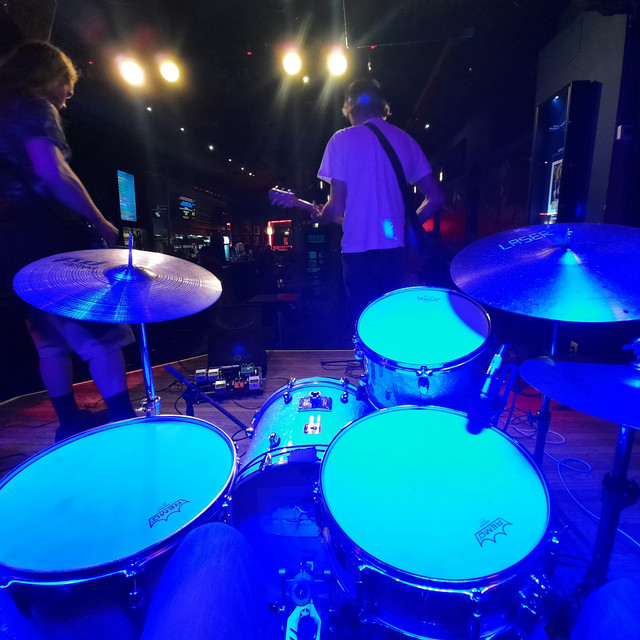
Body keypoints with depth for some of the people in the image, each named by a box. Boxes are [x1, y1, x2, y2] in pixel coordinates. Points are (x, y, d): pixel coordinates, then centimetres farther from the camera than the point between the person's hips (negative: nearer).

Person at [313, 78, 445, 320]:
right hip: (398, 248, 4)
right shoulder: (405, 140, 12)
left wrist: (321, 214, 15)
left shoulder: (342, 140, 0)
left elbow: (337, 208, -6)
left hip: (360, 249, -3)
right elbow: (435, 197, 8)